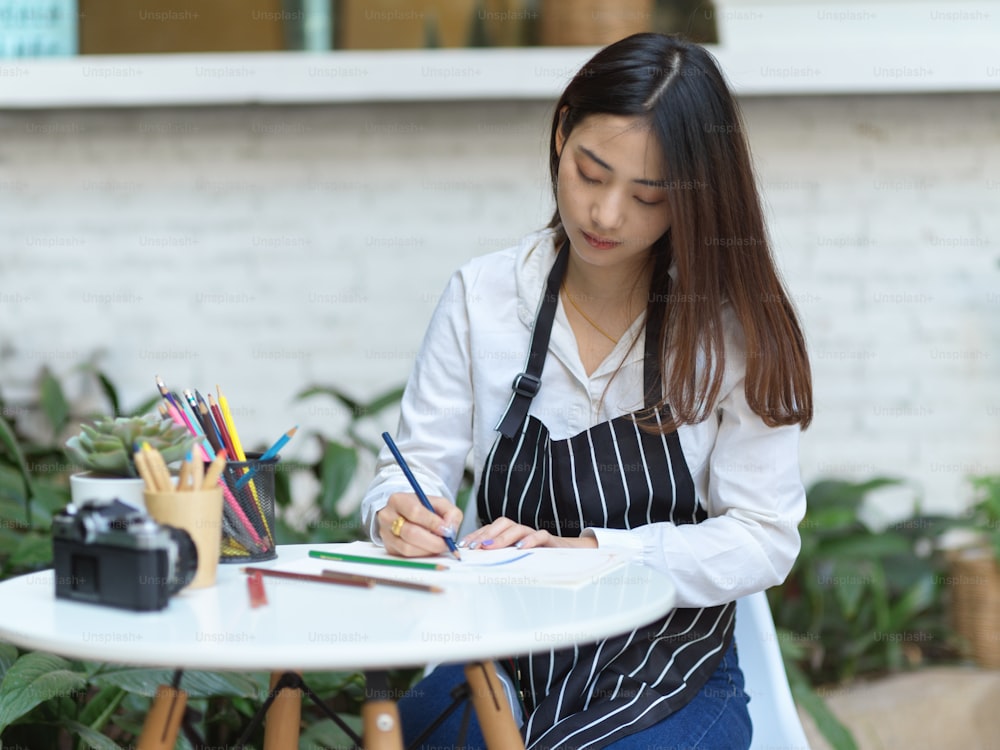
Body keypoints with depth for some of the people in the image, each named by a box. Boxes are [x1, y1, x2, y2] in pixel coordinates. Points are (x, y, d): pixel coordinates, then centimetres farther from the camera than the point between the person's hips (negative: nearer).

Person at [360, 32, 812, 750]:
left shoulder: (735, 329, -6)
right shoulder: (482, 295, 1)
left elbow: (765, 540, -9)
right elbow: (416, 463, 3)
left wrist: (590, 550, -21)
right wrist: (400, 512, -21)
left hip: (672, 680, -1)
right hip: (504, 667, 2)